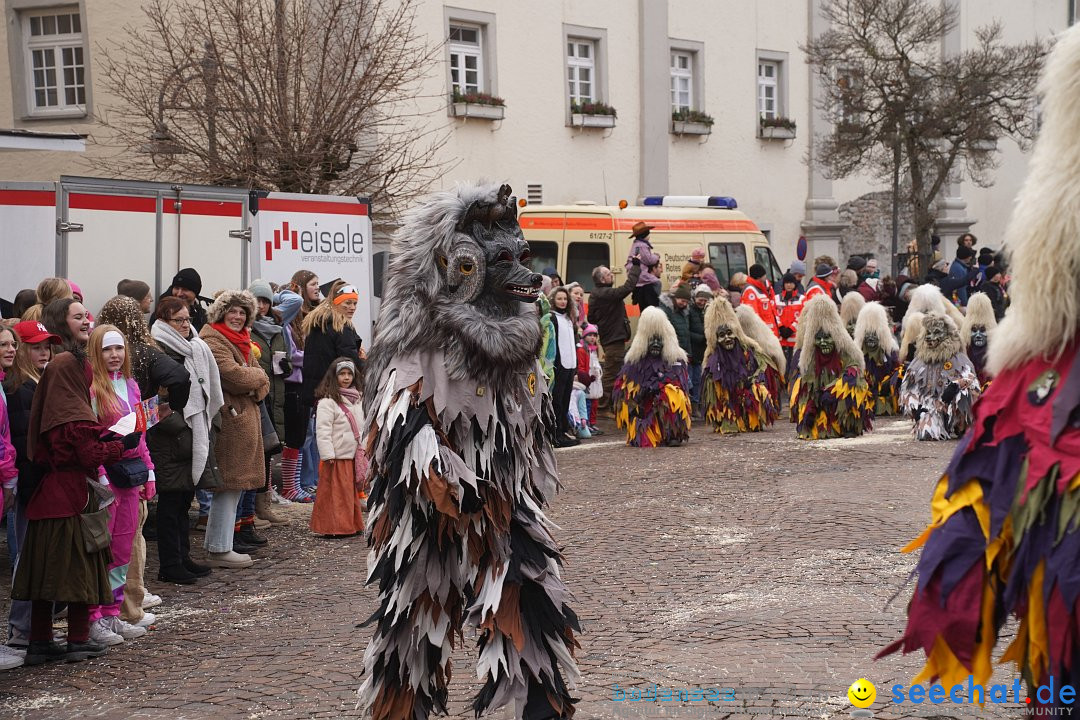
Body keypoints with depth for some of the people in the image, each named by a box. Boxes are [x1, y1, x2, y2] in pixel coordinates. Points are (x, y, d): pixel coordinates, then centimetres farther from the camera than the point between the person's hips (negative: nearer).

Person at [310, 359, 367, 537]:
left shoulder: (356, 400, 15)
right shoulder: (327, 402, -11)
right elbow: (322, 430, -16)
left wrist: (364, 449, 19)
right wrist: (328, 455, -21)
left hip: (354, 455, 8)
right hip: (337, 457, -8)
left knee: (353, 492, 12)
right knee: (336, 494, -5)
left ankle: (352, 525, 20)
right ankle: (334, 527, -1)